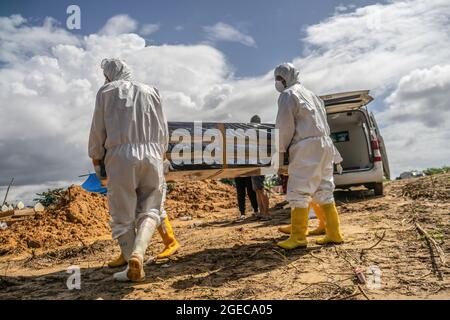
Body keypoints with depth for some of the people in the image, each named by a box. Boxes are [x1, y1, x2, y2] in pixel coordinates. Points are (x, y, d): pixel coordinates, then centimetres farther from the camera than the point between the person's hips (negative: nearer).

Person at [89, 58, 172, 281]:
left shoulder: (106, 91, 12)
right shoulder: (150, 91, 19)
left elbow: (98, 130, 8)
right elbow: (163, 130, 16)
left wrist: (96, 161, 18)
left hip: (120, 156, -2)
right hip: (152, 155, 2)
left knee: (123, 215, 6)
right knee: (149, 210, 9)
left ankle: (134, 268, 5)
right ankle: (138, 253, -15)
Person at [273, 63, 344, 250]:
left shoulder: (288, 95, 0)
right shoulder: (310, 94, 26)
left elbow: (285, 127, -8)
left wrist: (280, 150, 1)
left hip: (306, 147, -9)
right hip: (324, 144, 9)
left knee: (298, 192, -8)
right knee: (324, 191, 10)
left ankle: (298, 237, -7)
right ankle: (334, 234, 12)